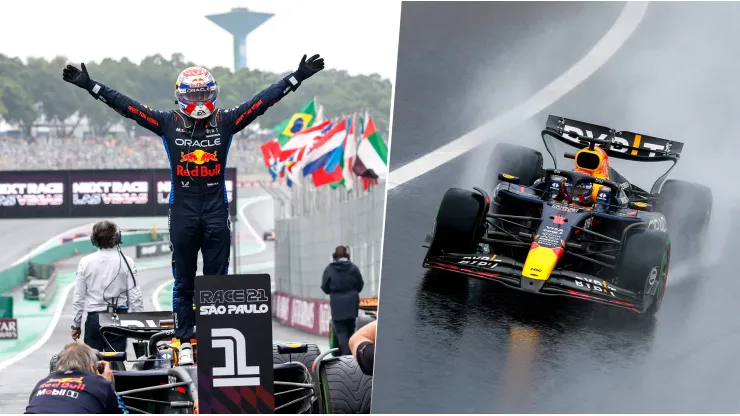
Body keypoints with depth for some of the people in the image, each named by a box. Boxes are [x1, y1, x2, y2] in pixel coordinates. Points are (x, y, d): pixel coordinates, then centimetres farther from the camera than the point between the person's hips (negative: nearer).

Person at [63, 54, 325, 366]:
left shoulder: (226, 122, 4)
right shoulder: (167, 123, 4)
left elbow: (265, 99, 3)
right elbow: (125, 106, 3)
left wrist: (297, 77, 0)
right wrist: (89, 85, -1)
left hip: (216, 211, 0)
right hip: (182, 213, 0)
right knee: (183, 282, 7)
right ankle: (184, 341, 13)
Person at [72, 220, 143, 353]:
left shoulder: (86, 262, -4)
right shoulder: (126, 262, -5)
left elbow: (79, 297, 1)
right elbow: (135, 296, -5)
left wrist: (76, 324, 10)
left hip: (94, 318, 0)